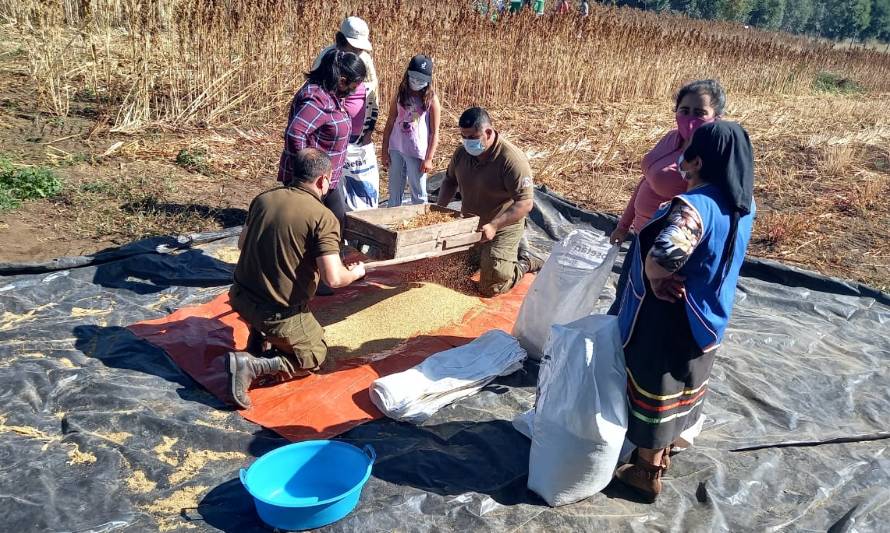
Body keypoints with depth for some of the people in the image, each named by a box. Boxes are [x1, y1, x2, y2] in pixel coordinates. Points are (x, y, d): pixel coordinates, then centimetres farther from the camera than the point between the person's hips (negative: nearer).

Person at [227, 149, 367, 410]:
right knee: (313, 357, 17)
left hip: (241, 298, 7)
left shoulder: (263, 198, 1)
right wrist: (355, 273, -1)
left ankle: (255, 348, 22)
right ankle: (253, 365, -6)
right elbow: (333, 278, -23)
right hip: (279, 314, -6)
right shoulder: (323, 217, -17)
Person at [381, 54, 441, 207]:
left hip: (417, 153, -4)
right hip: (396, 150, 4)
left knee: (418, 195, 5)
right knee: (394, 193, 12)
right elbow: (389, 124, 9)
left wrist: (429, 159, -10)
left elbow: (434, 133, -5)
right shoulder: (400, 96, 6)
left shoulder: (431, 99, -4)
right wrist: (384, 151, 5)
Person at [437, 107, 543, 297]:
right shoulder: (462, 152, -5)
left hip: (502, 228, -7)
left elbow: (525, 203, -30)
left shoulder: (512, 160, -26)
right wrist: (440, 209, -3)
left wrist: (494, 226, -39)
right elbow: (450, 180, 13)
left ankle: (524, 264, 21)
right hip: (469, 225, 7)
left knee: (491, 288, -8)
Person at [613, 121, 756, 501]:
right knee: (680, 384, 26)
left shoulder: (694, 207, -31)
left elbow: (663, 256, -48)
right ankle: (662, 453, 48)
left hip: (668, 319, -8)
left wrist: (656, 280, -25)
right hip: (707, 317, 8)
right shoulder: (743, 203, -4)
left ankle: (647, 473, 28)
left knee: (653, 388, 11)